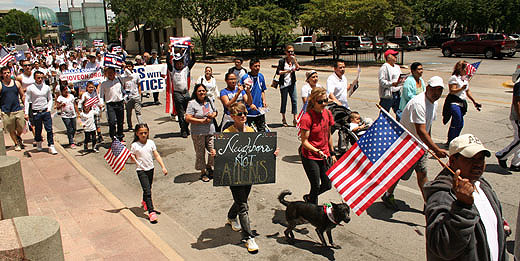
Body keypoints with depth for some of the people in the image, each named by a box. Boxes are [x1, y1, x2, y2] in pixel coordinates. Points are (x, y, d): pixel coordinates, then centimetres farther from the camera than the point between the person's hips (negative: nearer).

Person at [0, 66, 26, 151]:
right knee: (11, 130, 6)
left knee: (21, 128, 5)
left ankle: (18, 137, 36)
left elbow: (22, 96, 14)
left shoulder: (16, 83, 7)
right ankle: (16, 144, 24)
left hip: (18, 110, 2)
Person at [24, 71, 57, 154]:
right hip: (36, 112, -1)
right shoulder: (30, 88, -3)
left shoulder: (47, 87, 5)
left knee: (49, 129, -5)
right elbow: (27, 101, -1)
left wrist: (49, 108, 2)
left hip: (46, 111, 2)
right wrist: (26, 113, -5)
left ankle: (51, 146, -1)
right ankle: (38, 143, 34)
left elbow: (50, 99, 15)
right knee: (38, 130, 9)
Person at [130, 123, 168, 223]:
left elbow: (157, 156, 1)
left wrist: (163, 167, -3)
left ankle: (145, 202, 50)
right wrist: (132, 158, -25)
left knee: (148, 188, 20)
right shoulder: (134, 145, -9)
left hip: (150, 169, 4)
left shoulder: (151, 143, -1)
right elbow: (133, 158, -1)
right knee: (147, 190, -12)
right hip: (141, 170, -4)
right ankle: (151, 212, -11)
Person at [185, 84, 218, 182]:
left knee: (213, 152, -1)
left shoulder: (209, 100, 9)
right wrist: (202, 121, -16)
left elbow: (215, 112, 22)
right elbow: (188, 118, -15)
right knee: (200, 153, 6)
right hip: (198, 133, -4)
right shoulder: (192, 103, -9)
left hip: (210, 131, 4)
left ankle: (209, 167, 28)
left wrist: (213, 115, -3)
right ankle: (203, 172, 24)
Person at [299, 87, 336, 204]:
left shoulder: (327, 113, 1)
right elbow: (304, 141, -17)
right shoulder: (307, 118, -19)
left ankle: (309, 197, 39)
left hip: (324, 155, 7)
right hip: (310, 157, -6)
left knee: (327, 185, 12)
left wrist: (332, 153, 17)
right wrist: (317, 151, -30)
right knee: (316, 186, 1)